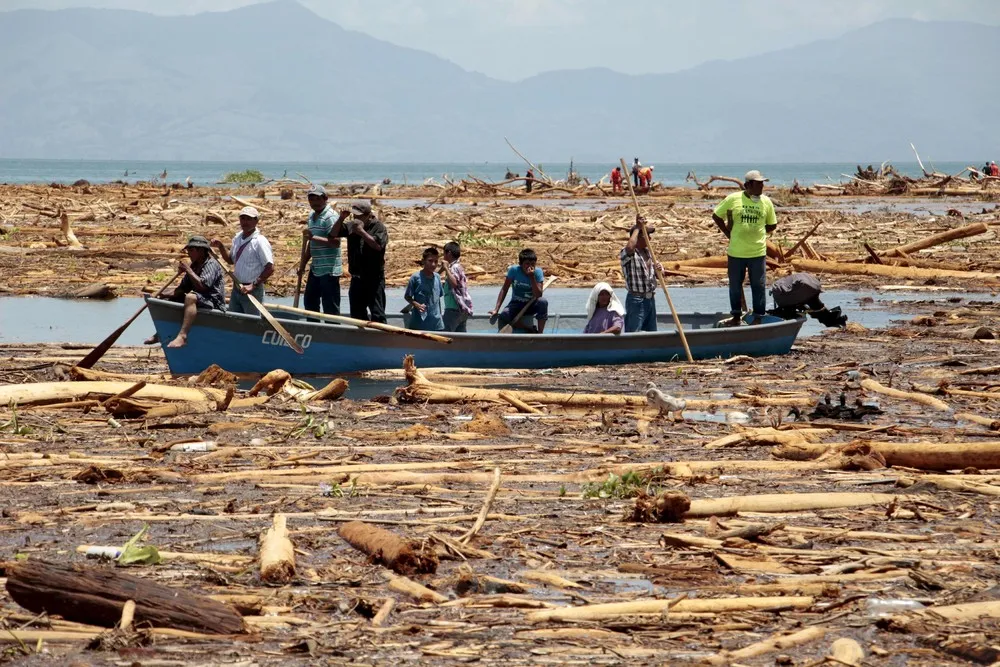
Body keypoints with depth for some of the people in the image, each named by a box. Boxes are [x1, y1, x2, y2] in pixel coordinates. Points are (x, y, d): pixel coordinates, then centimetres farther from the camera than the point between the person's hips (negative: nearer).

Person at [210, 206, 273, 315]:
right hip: (236, 288, 7)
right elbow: (230, 260, 20)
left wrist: (253, 285, -21)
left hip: (253, 291, -7)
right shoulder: (237, 238, 7)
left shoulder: (260, 242, -16)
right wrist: (221, 247, 3)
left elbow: (270, 268, -20)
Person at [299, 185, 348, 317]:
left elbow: (335, 242, -25)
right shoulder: (312, 216, 15)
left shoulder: (330, 217, -14)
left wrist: (313, 237, -30)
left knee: (330, 306, -6)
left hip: (329, 269, -10)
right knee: (309, 301, 17)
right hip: (315, 268, 10)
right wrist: (303, 263, 23)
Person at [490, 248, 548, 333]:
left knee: (543, 302, -32)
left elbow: (538, 296, -22)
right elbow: (504, 289, -12)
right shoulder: (514, 270, -14)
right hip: (516, 304, 0)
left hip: (532, 305, 0)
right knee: (503, 315, -32)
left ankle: (540, 333, -20)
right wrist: (496, 310, -21)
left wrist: (532, 277, -31)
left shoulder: (538, 272, -14)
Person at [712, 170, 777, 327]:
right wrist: (728, 233, 2)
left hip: (758, 253, 0)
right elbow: (716, 216, 6)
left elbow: (772, 225, 11)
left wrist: (755, 232, 0)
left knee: (759, 286, 3)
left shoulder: (766, 202, 1)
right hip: (736, 252, 0)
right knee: (735, 285, 10)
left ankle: (758, 318, 13)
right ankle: (736, 316, 25)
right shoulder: (733, 199, -5)